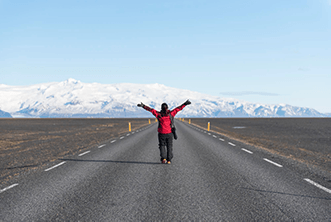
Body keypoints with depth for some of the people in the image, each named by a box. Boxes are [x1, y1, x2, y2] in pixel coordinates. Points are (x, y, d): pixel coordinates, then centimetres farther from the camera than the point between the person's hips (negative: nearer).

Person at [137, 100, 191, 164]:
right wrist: (185, 104, 5)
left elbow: (151, 110, -3)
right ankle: (169, 160, 6)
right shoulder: (171, 113, -4)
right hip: (169, 134, 0)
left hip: (161, 134, 0)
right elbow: (178, 108, 0)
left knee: (162, 146, 13)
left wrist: (143, 106, 1)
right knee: (169, 146, 12)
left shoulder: (159, 114, -5)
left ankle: (163, 158, -4)